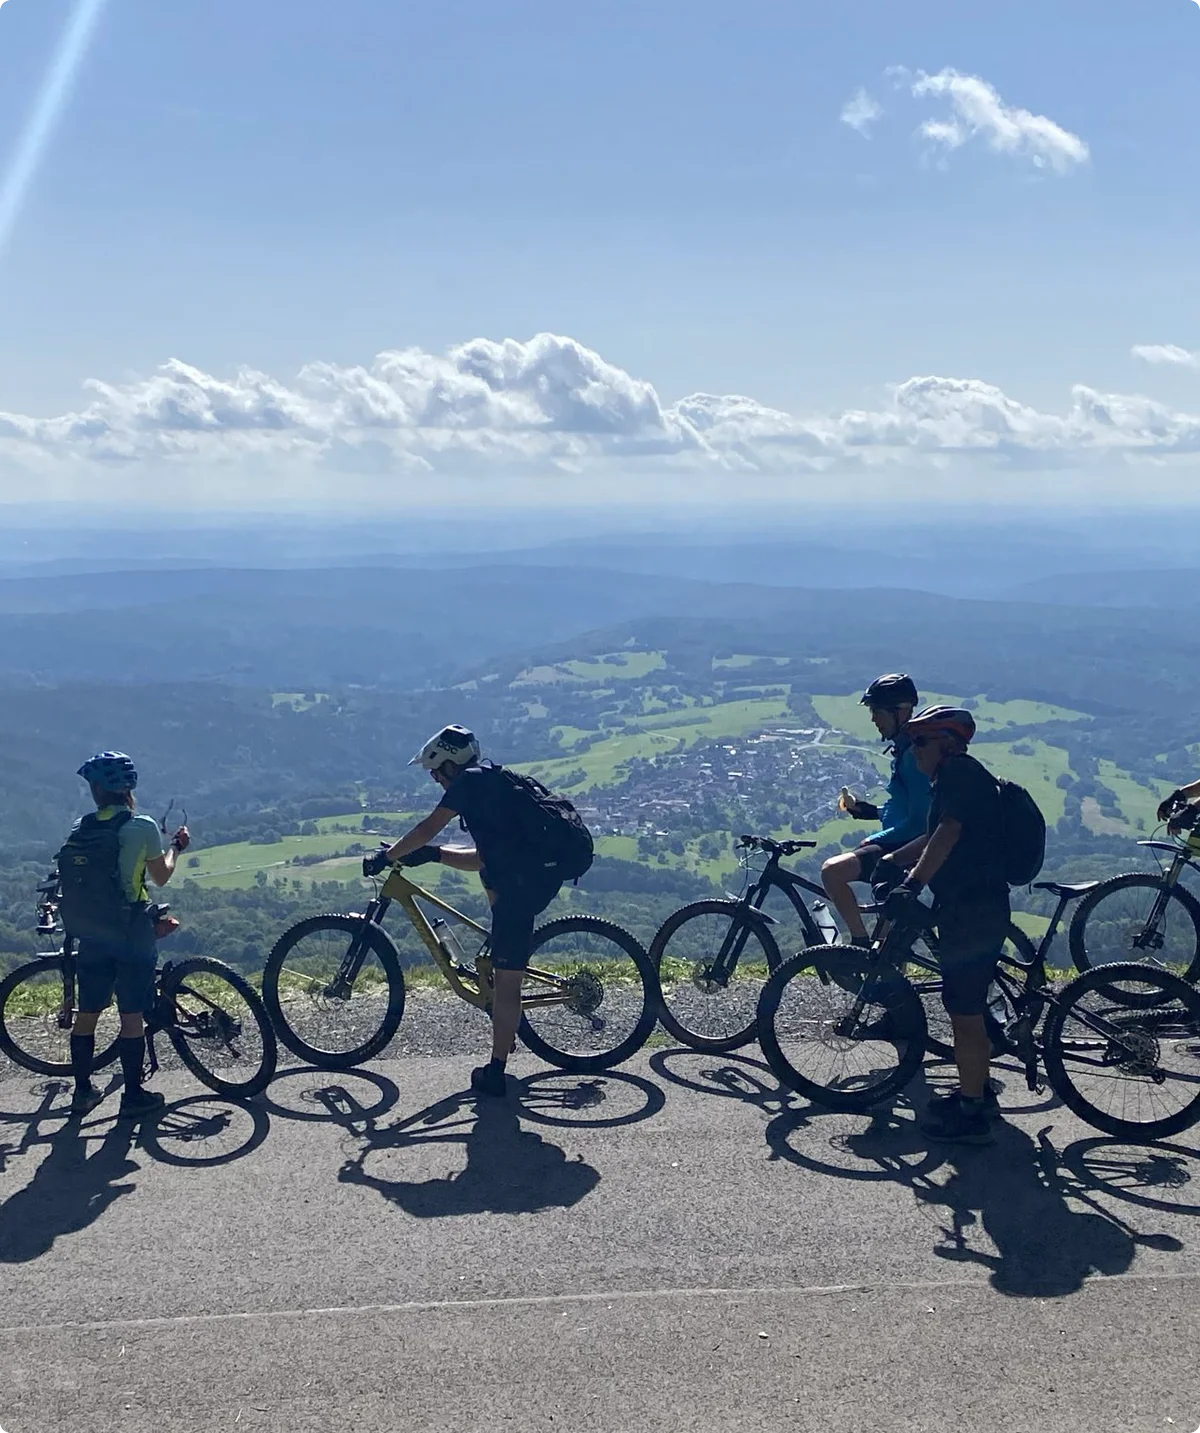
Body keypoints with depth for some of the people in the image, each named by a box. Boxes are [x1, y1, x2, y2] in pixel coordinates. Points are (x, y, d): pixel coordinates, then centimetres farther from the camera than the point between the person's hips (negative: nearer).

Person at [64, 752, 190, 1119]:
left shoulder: (80, 829, 0)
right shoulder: (143, 827, -12)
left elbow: (83, 875, 9)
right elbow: (161, 876, 0)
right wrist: (175, 847, 17)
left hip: (91, 935, 4)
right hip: (132, 935, -4)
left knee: (87, 1013, 13)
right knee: (132, 1016, 4)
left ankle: (82, 1091, 22)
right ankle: (133, 1095, 11)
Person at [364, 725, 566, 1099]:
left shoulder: (470, 781, 0)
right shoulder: (494, 781, 26)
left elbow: (427, 829, -5)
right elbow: (485, 857, 29)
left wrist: (387, 857, 7)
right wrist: (429, 854, 25)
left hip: (524, 883, -9)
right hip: (547, 876, 9)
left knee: (506, 980, -4)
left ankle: (495, 1073, 1)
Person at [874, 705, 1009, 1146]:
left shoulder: (959, 771, -13)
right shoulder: (956, 777, 19)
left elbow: (947, 834, -26)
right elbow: (935, 839, 27)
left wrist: (911, 884, -31)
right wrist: (891, 861, 19)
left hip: (972, 910, -11)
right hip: (978, 907, 11)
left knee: (964, 1012, -4)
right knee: (970, 1008, 20)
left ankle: (970, 1114, 2)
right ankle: (979, 1091, 32)